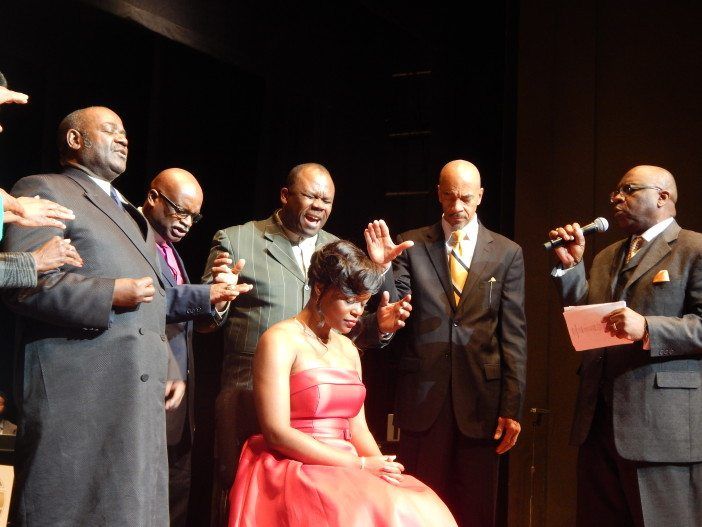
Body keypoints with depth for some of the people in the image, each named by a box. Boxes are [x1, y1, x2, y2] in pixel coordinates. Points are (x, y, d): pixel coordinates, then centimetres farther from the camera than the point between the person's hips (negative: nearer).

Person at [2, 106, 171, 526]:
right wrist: (110, 294, -18)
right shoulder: (44, 191, 2)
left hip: (143, 400, 8)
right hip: (80, 395, -7)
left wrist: (169, 372, 20)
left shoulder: (132, 215, 28)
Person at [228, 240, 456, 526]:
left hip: (346, 474, 7)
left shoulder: (348, 349, 18)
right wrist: (360, 465, -12)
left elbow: (357, 427, 14)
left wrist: (384, 470, -7)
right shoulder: (280, 340, -6)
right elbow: (277, 433, -13)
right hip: (295, 473, -7)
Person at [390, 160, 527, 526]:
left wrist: (512, 406, -2)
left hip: (481, 399, 0)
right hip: (423, 397, 0)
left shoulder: (507, 253, 6)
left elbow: (514, 334, 3)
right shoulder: (411, 246, 6)